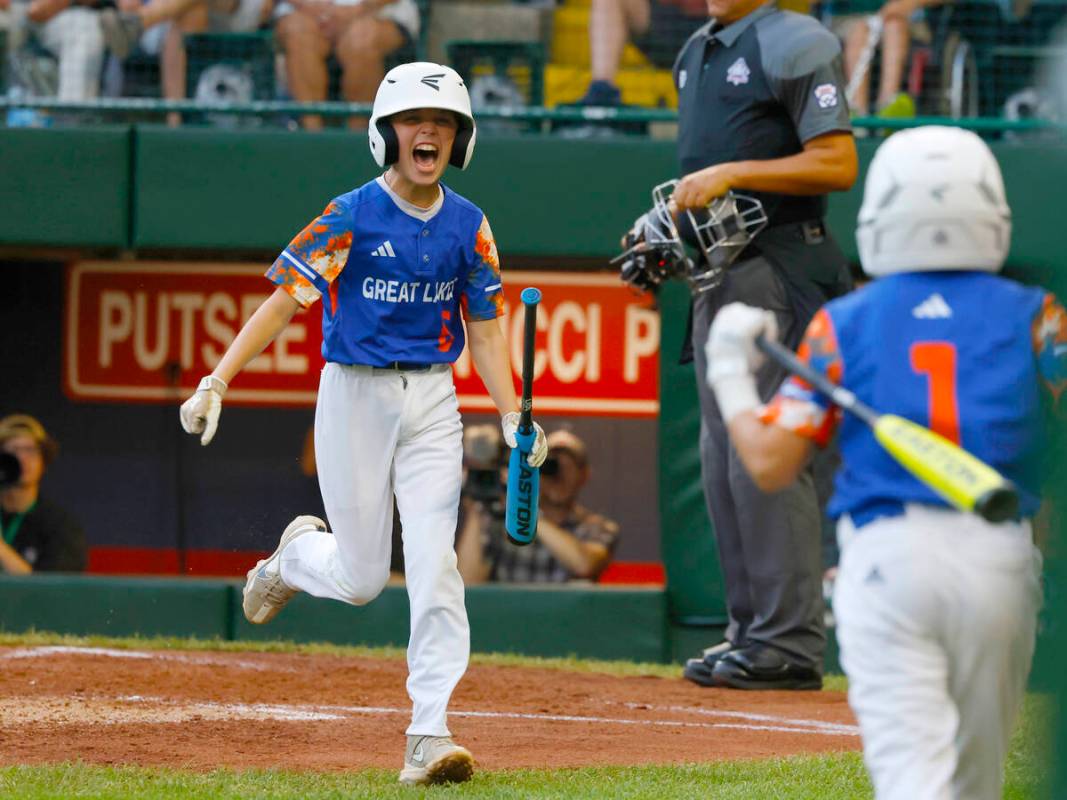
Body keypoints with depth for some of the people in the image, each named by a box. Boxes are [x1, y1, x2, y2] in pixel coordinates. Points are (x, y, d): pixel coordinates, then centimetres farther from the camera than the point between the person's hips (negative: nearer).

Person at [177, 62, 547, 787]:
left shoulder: (468, 226, 4)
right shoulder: (352, 217, -9)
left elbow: (484, 330, 9)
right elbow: (283, 301, -14)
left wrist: (513, 417, -4)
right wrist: (216, 382, -24)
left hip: (432, 400, 3)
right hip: (354, 395, -3)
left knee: (433, 565, -10)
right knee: (363, 577, 2)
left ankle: (430, 735, -12)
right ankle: (296, 554, 39)